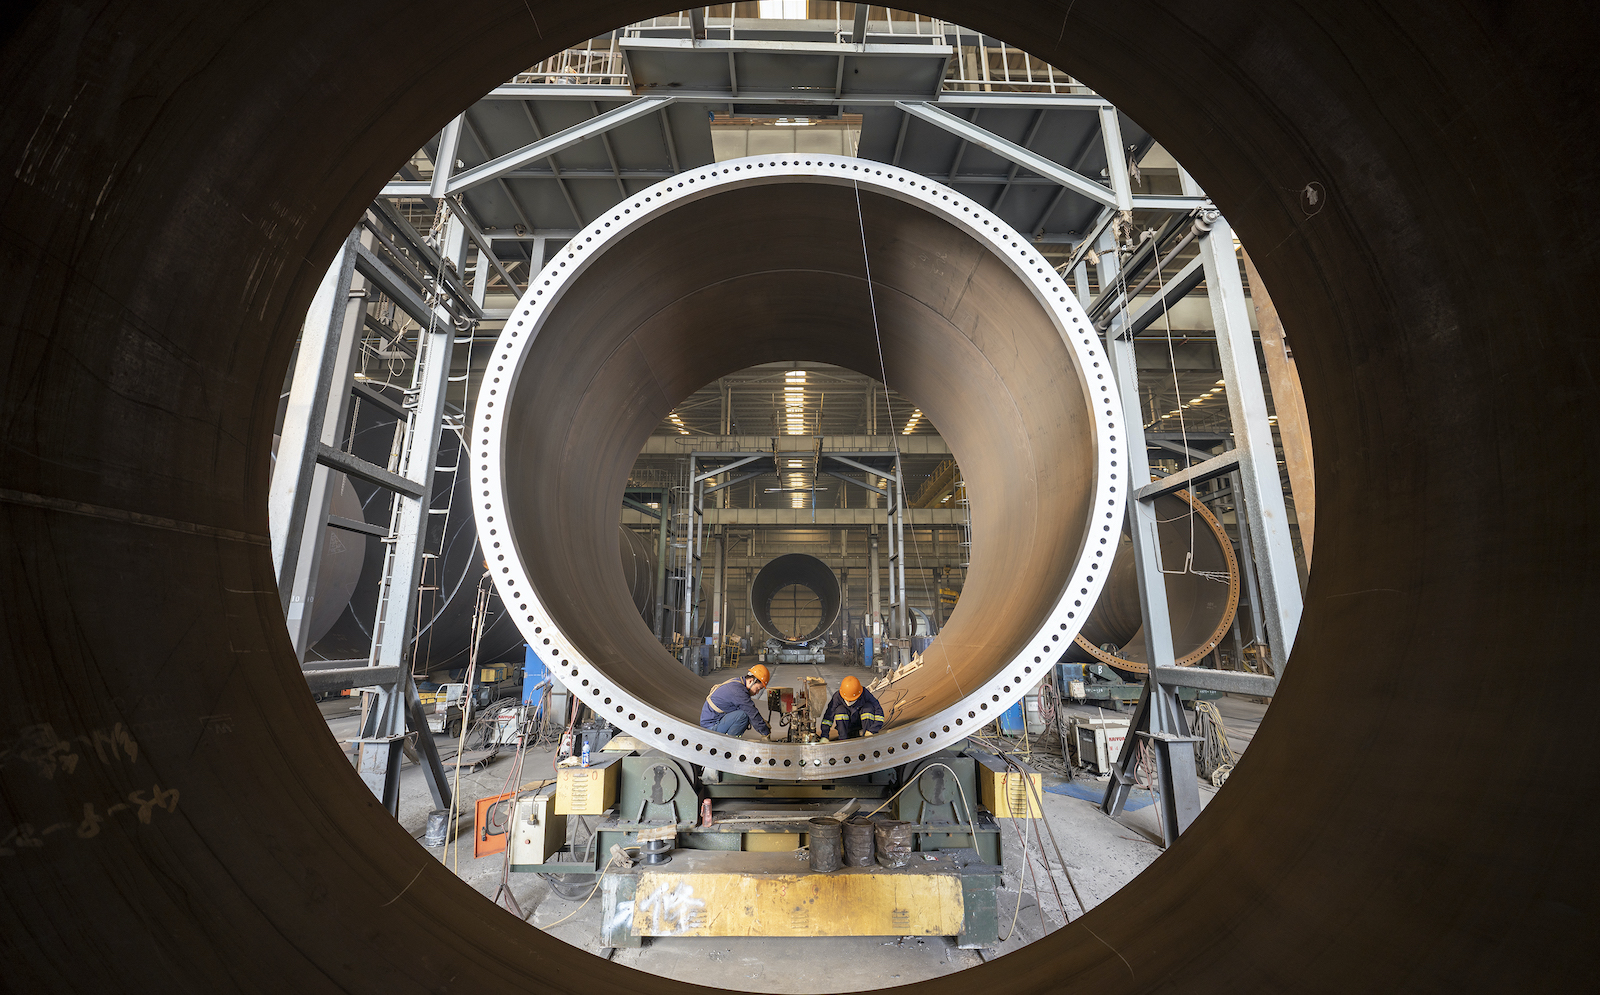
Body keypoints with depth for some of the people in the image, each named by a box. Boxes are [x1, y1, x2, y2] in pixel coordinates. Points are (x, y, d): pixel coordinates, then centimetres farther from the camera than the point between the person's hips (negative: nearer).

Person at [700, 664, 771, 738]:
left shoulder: (736, 682, 6)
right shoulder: (738, 690, -23)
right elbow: (753, 714, -19)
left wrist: (761, 721, 9)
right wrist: (765, 733, -9)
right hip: (710, 727, -10)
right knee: (743, 715, -25)